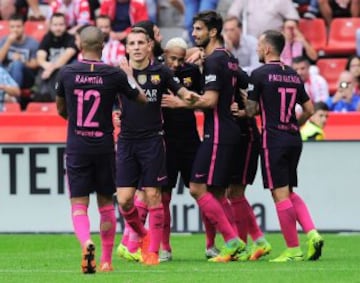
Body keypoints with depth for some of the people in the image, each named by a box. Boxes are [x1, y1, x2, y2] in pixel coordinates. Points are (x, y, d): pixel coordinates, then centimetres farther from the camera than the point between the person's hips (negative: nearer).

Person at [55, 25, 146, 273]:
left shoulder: (67, 73, -4)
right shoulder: (114, 74, -7)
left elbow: (60, 109, 12)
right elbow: (142, 99, 7)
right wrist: (129, 75, 22)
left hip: (76, 147, -1)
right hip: (104, 147, 1)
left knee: (79, 205, -1)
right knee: (106, 203, 16)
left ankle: (86, 242, -30)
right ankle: (106, 260, 20)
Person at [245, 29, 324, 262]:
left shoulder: (260, 75, -8)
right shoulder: (294, 75, 11)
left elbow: (251, 110, -7)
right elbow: (309, 109, 14)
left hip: (274, 140, -7)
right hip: (294, 138, 7)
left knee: (280, 195, -3)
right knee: (289, 193, 17)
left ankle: (293, 250, -2)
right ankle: (312, 233, 0)